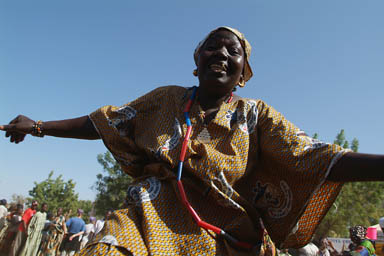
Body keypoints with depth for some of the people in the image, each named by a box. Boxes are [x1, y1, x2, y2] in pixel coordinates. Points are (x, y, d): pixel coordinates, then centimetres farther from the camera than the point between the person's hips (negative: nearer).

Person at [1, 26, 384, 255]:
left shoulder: (255, 115, 4)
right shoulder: (166, 99, 9)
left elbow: (314, 159, -7)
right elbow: (106, 123, 15)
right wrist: (41, 126, 16)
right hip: (149, 223, 1)